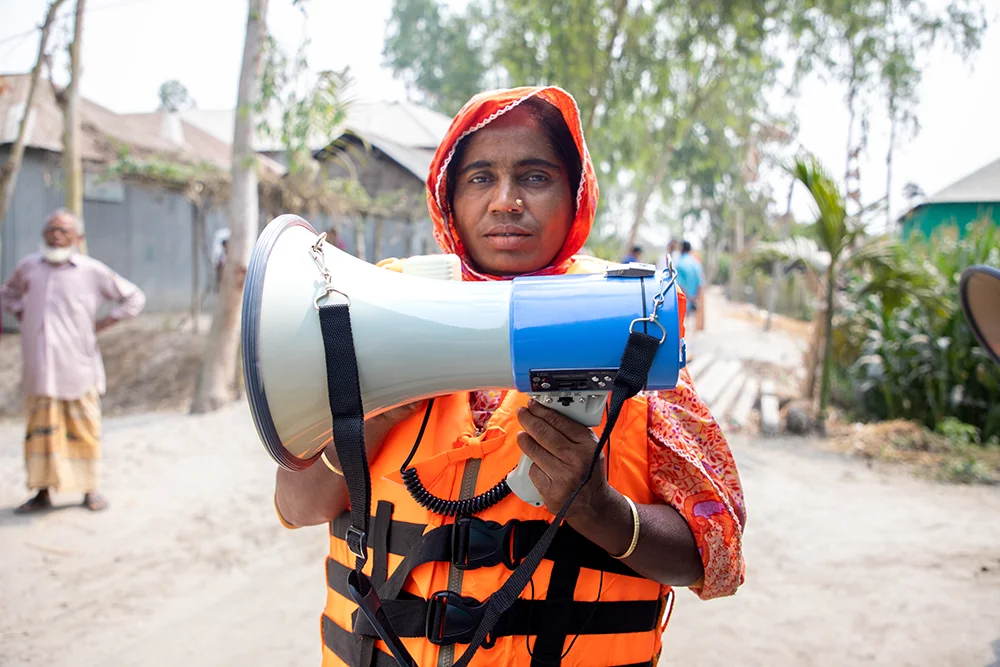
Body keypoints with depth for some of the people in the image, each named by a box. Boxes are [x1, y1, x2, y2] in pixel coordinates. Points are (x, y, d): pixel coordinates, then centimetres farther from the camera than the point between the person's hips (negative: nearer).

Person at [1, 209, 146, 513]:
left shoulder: (92, 271, -1)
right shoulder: (28, 267, 8)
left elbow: (134, 298, 7)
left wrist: (101, 324, -1)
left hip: (78, 366, -2)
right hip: (39, 368, 2)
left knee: (84, 429, 4)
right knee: (40, 428, 6)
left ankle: (90, 490, 16)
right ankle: (42, 492, 16)